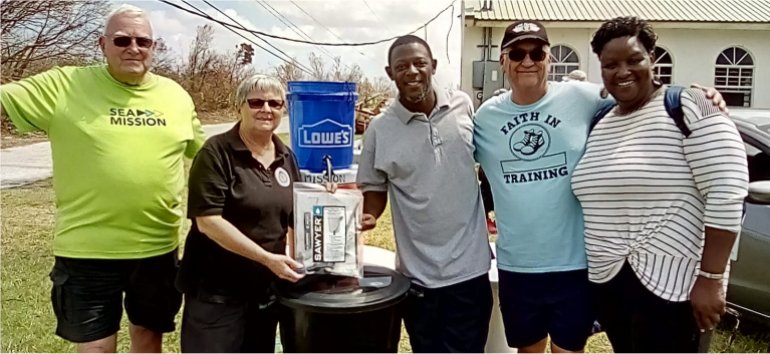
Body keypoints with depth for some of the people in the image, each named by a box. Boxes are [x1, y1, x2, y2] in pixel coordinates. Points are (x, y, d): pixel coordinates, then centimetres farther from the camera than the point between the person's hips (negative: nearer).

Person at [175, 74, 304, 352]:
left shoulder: (286, 157, 7)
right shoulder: (217, 152, -11)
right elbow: (208, 221, -19)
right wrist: (266, 258, -24)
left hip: (267, 288, 6)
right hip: (216, 289, -6)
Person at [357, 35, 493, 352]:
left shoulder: (464, 106, -3)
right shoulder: (380, 129, -7)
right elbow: (374, 187, 3)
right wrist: (368, 215, -17)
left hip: (469, 267, 1)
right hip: (417, 273, 0)